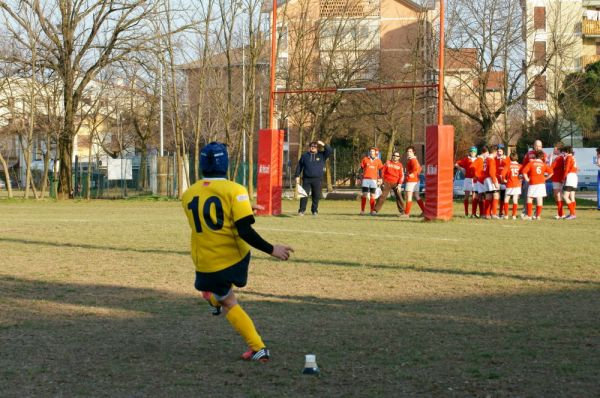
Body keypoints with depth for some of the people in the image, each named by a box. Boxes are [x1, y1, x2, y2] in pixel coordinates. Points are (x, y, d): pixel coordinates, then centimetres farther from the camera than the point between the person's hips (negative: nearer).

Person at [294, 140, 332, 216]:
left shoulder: (321, 155, 11)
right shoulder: (304, 156, 12)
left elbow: (329, 151, 0)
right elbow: (299, 167, 13)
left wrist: (323, 145, -11)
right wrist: (297, 176, 6)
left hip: (317, 180, 0)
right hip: (306, 179, 0)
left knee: (316, 195, 3)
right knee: (304, 195, -7)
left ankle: (314, 210, 13)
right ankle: (301, 210, -4)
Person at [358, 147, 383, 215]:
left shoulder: (378, 160, 7)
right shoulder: (365, 159, 5)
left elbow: (380, 170, 12)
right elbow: (361, 169, 8)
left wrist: (380, 179, 5)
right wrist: (360, 178, 4)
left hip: (373, 180, 1)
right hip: (365, 179, -1)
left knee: (372, 196, 2)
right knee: (364, 195, -3)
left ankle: (372, 210, 7)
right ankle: (362, 210, 0)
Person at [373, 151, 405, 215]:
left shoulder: (400, 165, 4)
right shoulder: (388, 163, 4)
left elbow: (402, 176, 1)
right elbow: (382, 172, 8)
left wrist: (399, 185, -9)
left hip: (396, 183, 1)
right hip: (387, 182, -1)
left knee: (399, 196, -5)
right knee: (383, 196, -7)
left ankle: (402, 211, 3)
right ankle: (375, 210, -4)